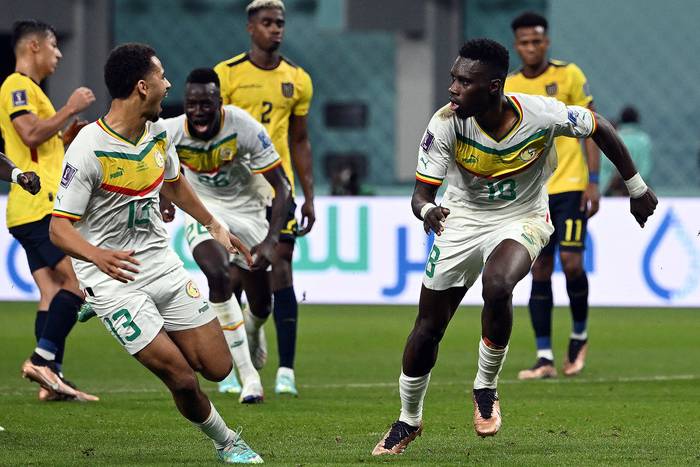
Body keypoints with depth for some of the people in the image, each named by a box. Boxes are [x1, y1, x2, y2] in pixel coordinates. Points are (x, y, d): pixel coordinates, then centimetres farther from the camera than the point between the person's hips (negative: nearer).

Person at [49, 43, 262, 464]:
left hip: (161, 262, 7)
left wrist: (214, 225, 31)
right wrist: (97, 255, -40)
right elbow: (60, 227, -21)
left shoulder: (159, 133, 2)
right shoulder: (90, 150, -21)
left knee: (217, 366, 0)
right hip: (113, 274, -7)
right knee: (182, 379, -12)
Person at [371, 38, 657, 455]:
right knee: (429, 326, 3)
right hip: (462, 218, 2)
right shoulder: (446, 124, -22)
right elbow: (422, 192, -18)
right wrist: (427, 211, -44)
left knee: (497, 286, -34)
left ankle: (486, 388, -9)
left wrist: (637, 189, 2)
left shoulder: (540, 115, -25)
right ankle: (408, 421, 29)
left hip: (522, 220, -2)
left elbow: (599, 127, -6)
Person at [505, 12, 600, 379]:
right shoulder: (508, 88, 6)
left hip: (570, 186, -3)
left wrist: (593, 180, -8)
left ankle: (580, 335, 14)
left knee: (570, 261, -11)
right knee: (539, 270, 0)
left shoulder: (568, 75, -2)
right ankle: (544, 358, 2)